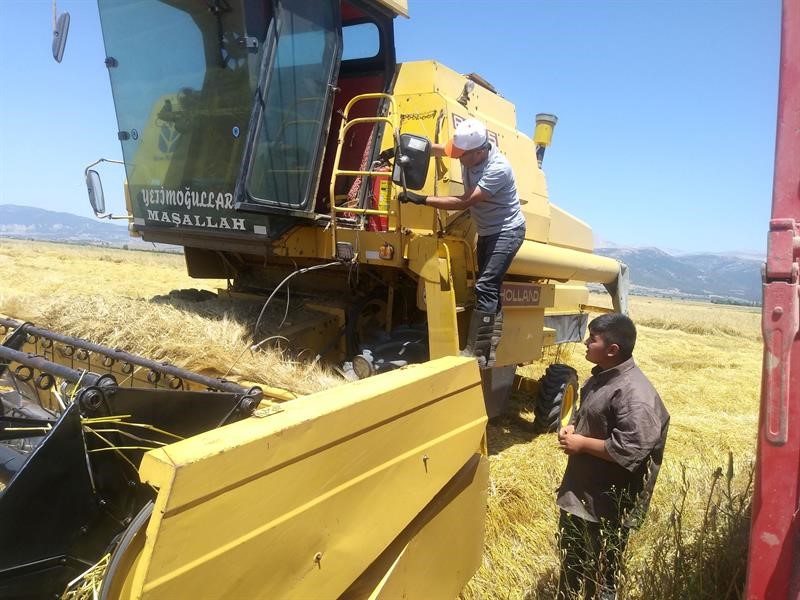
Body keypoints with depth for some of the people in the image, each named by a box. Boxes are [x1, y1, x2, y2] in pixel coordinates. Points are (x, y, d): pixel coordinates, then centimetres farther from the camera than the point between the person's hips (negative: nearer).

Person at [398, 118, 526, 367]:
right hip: (487, 231, 9)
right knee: (489, 290, 9)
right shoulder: (470, 150, -8)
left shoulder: (498, 169, -30)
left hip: (507, 231, -9)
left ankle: (476, 353, -17)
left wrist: (421, 199, -31)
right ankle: (488, 353, 16)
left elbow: (464, 202, -32)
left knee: (485, 288, -19)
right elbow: (436, 149, 8)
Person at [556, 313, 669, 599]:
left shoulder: (635, 394, -26)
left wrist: (581, 444, -21)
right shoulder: (601, 376, 4)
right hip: (579, 492, 9)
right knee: (571, 558, 27)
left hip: (607, 505, -9)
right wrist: (572, 428, 0)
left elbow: (629, 450, -31)